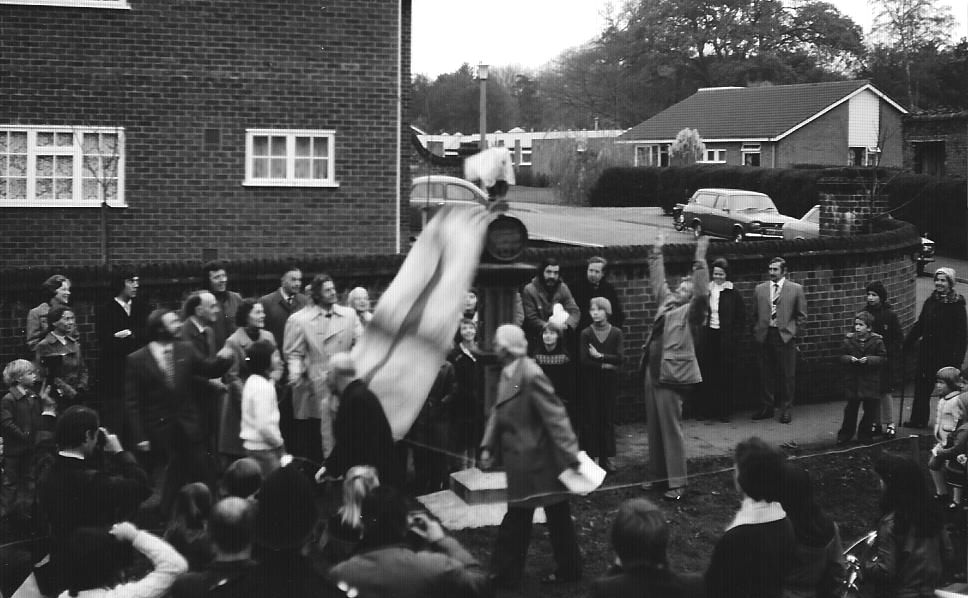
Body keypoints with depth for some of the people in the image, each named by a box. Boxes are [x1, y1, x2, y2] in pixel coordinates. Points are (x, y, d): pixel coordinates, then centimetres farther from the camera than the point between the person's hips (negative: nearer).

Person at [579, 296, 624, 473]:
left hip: (610, 381, 1)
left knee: (607, 418, 4)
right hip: (590, 381, -1)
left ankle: (605, 458, 9)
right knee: (590, 419, -2)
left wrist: (600, 356, -13)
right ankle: (589, 457, 3)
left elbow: (619, 358, -8)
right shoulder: (586, 334, -3)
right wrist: (604, 365, -11)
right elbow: (584, 361, -10)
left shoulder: (616, 333, 1)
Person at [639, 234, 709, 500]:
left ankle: (677, 482, -2)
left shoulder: (691, 310, -5)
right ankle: (656, 473, 24)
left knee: (670, 428, -7)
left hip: (671, 374, -8)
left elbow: (701, 291, -21)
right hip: (652, 371, 8)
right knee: (653, 427, 14)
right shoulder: (666, 301, 15)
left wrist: (700, 259, -24)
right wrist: (657, 253, 27)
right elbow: (657, 280, 27)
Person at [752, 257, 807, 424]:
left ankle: (785, 409, 9)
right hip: (764, 336, 3)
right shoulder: (760, 289, 11)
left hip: (786, 336, -3)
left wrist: (796, 334, -1)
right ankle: (766, 408, 15)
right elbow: (755, 314, 14)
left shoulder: (796, 289, 3)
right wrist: (756, 333, 7)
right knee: (766, 374, 6)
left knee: (787, 375, 1)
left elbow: (801, 315, 5)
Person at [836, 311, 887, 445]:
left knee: (870, 409, 4)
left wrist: (869, 360, -19)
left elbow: (882, 358, -5)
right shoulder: (849, 339, 3)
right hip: (853, 380, 1)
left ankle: (865, 434, 19)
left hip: (871, 380, -1)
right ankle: (845, 434, 16)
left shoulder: (877, 341, -3)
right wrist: (850, 359, -15)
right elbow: (842, 357, 5)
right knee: (851, 409, 5)